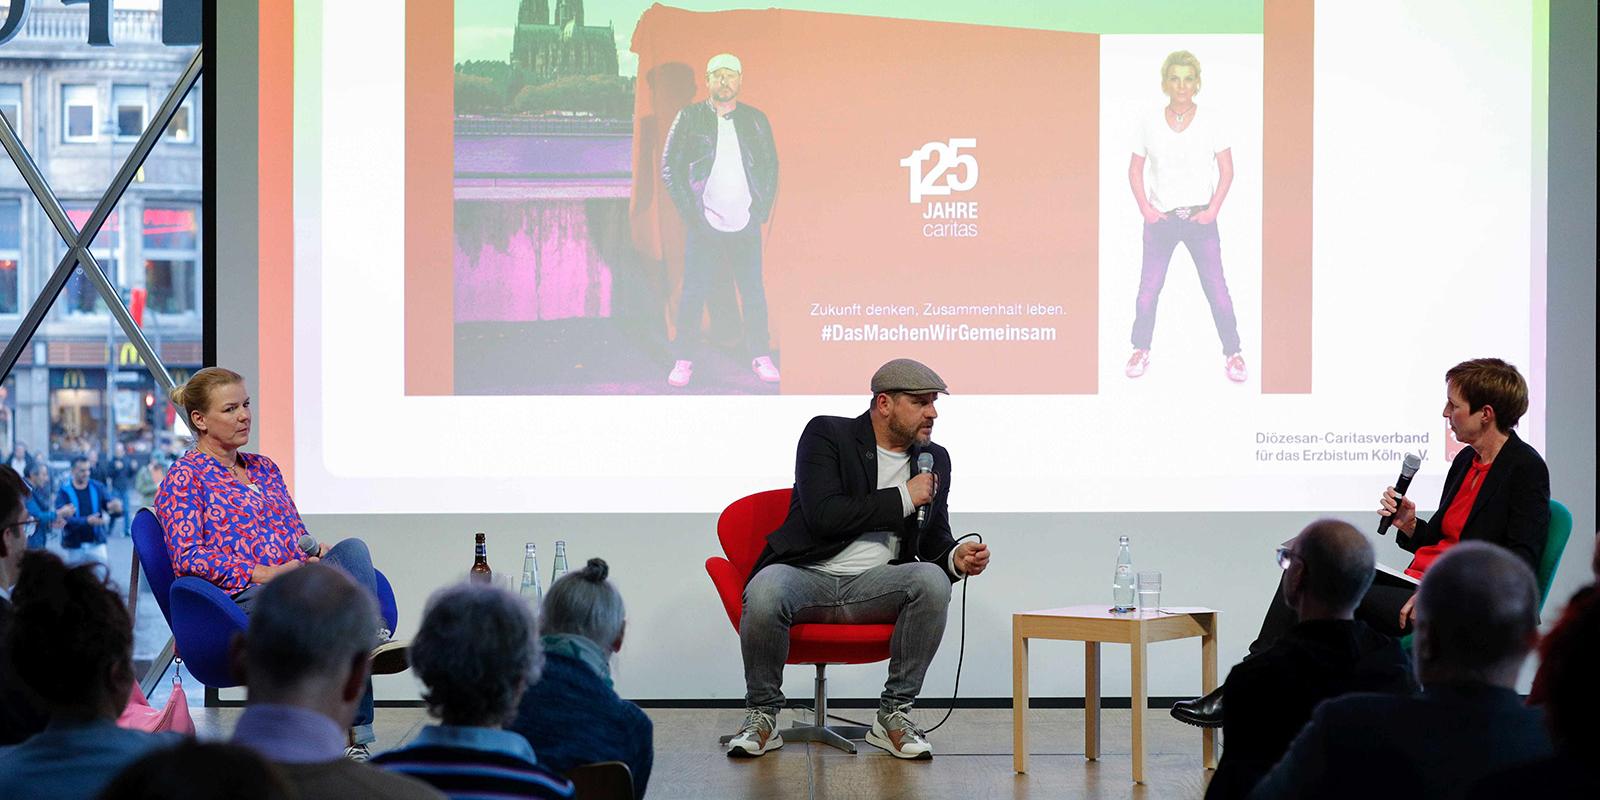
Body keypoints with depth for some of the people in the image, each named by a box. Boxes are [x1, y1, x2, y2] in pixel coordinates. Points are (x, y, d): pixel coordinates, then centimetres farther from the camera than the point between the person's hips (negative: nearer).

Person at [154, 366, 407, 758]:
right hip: (242, 600, -7)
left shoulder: (264, 468, 27)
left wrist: (321, 552, 1)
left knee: (351, 549, -28)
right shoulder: (184, 477, 5)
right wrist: (264, 573, -16)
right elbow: (188, 558, -6)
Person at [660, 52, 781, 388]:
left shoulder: (756, 120, 8)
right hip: (703, 224, -2)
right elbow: (669, 166, 2)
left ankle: (761, 358, 15)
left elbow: (771, 165, 13)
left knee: (753, 293, 5)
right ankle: (683, 361, 6)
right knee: (693, 294, -1)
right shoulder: (690, 118, 2)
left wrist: (762, 207, 2)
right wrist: (687, 208, -6)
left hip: (746, 223, 2)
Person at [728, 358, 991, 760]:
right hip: (808, 576, -4)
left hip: (875, 584, 4)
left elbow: (933, 539, 18)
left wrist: (955, 557, -7)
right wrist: (902, 499, -14)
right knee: (764, 592, -37)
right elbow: (823, 516, -16)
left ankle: (894, 713, -15)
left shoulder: (934, 460, 13)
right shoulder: (827, 435, -4)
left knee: (932, 580, -28)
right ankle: (762, 713, -12)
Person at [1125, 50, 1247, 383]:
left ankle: (1232, 353, 9)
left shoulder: (1210, 122, -3)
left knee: (1217, 289, -2)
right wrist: (1145, 207, -4)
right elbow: (1135, 170, 7)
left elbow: (1226, 170, 1)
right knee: (1148, 289, 5)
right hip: (1161, 219, 1)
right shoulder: (1150, 124, -1)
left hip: (1200, 219, -1)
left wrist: (1213, 209, -8)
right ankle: (1141, 351, 19)